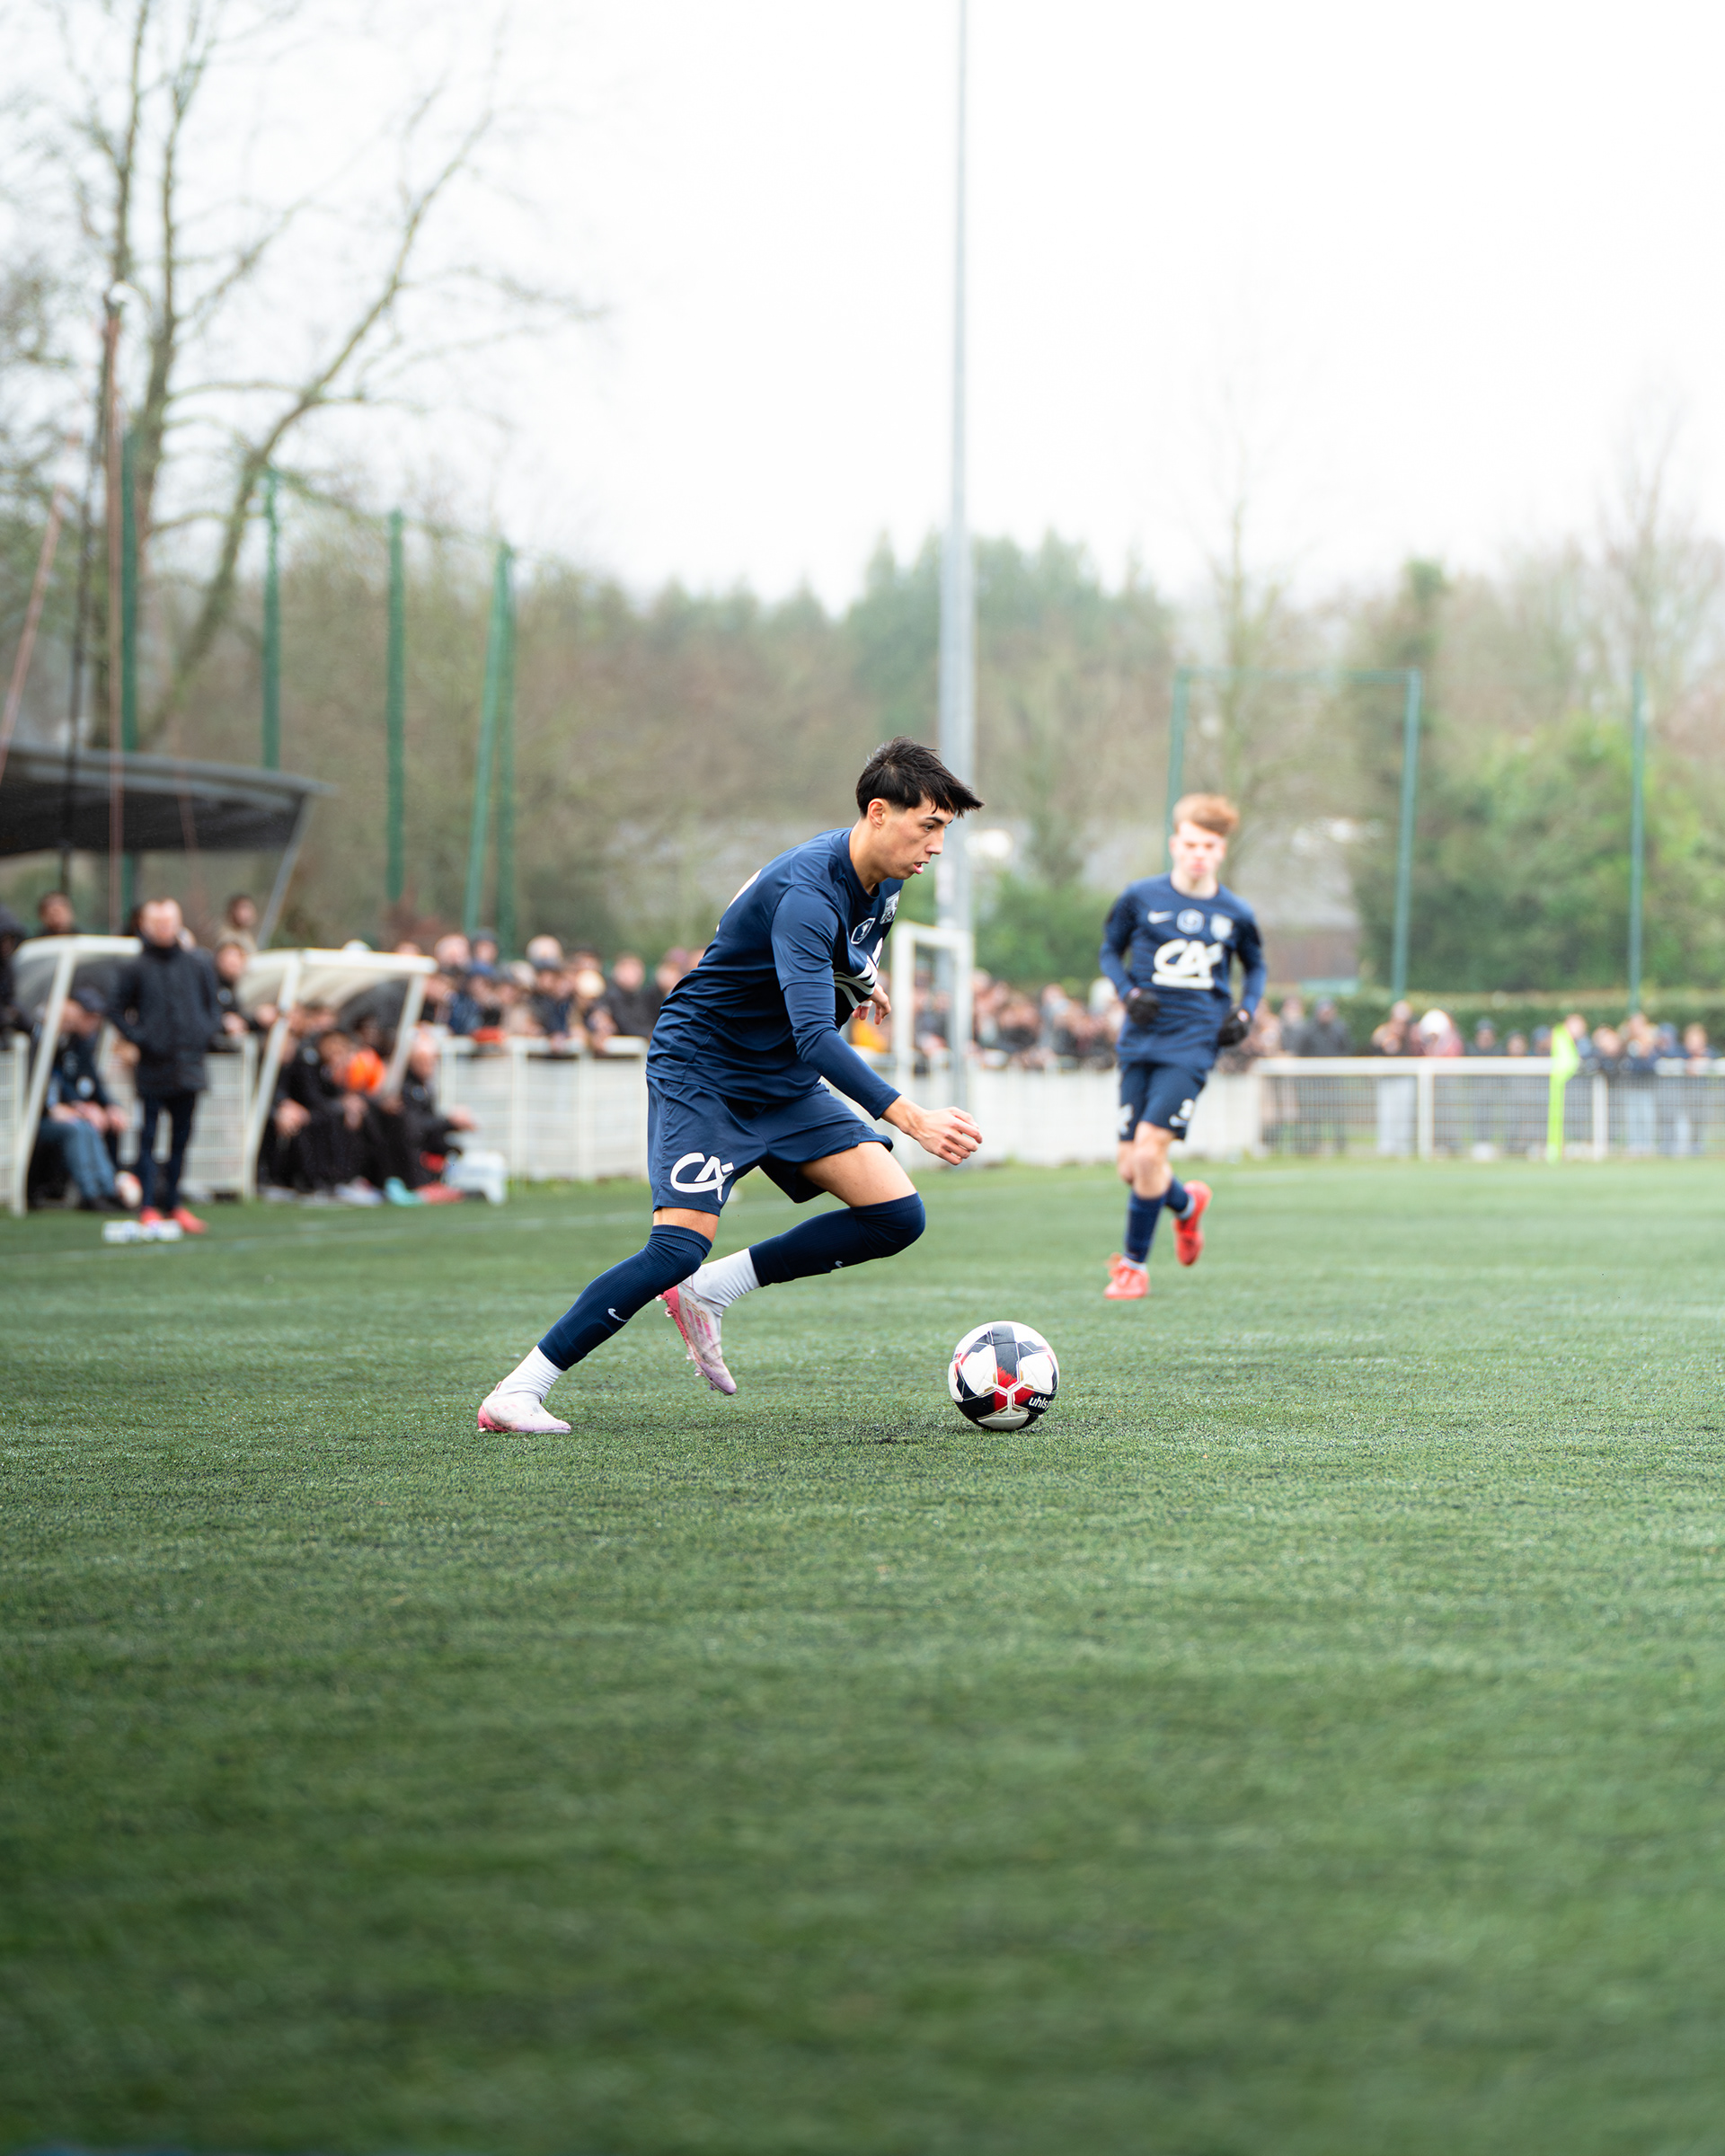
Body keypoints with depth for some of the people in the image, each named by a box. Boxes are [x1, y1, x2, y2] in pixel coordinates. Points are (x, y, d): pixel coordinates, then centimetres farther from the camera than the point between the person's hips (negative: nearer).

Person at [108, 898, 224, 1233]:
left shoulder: (198, 964, 7)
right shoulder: (135, 968, -2)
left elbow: (213, 1005, 15)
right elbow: (116, 1009, 3)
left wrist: (206, 1033, 0)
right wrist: (138, 1036, -8)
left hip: (189, 1064, 3)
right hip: (153, 1067, -3)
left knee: (181, 1136, 9)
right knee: (148, 1136, -3)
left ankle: (173, 1204, 18)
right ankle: (149, 1208, 0)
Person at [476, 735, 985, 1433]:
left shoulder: (883, 876, -2)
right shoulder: (807, 894, -30)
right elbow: (814, 1035, -39)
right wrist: (911, 1119, -46)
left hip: (786, 1086, 9)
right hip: (702, 1069, -9)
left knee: (897, 1216, -7)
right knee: (681, 1246, -23)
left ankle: (707, 1292, 3)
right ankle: (515, 1394, -13)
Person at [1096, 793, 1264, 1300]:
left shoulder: (1235, 914, 3)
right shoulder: (1140, 898, 1)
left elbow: (1255, 965, 21)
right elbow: (1110, 950, 13)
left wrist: (1245, 1009, 4)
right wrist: (1128, 991, -5)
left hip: (1192, 1044, -2)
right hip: (1140, 1042, 2)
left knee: (1149, 1149, -16)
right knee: (1129, 1167, 2)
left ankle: (1135, 1263, 0)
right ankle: (1187, 1204, 36)